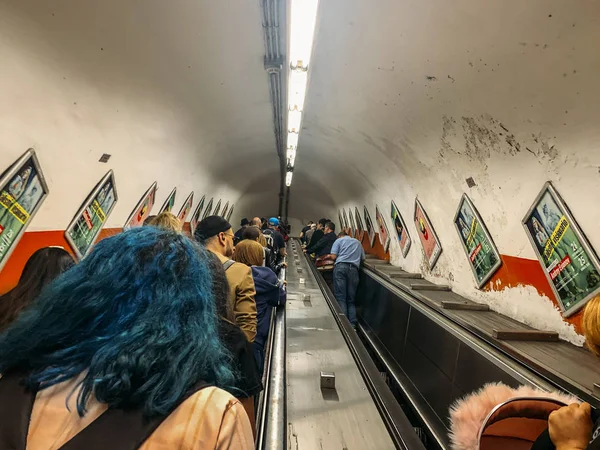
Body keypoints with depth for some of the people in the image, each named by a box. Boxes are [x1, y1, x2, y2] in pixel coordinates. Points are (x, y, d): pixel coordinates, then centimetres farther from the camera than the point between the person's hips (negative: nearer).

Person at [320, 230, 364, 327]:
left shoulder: (339, 240, 17)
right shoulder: (358, 242, 28)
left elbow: (333, 257, 4)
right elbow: (363, 258, 25)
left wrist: (329, 256, 25)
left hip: (340, 266, -3)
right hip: (354, 269, 3)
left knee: (340, 297, -4)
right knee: (351, 299, 7)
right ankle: (352, 324, -2)